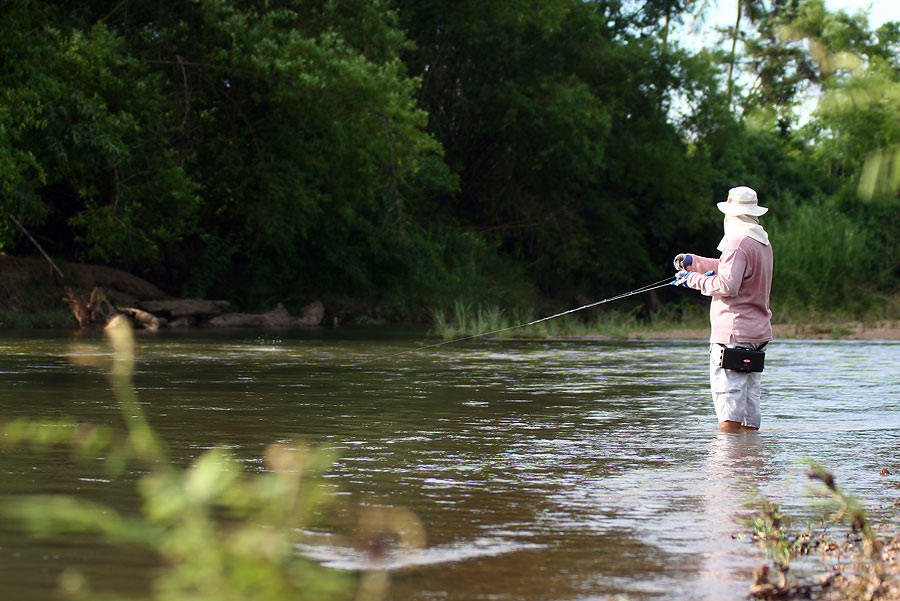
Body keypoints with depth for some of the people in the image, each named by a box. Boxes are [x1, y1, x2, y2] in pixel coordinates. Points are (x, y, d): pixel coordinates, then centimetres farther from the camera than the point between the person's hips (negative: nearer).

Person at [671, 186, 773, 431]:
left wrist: (694, 279, -10)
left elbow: (726, 285, -23)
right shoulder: (762, 243, 16)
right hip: (758, 331, 9)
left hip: (733, 332, -9)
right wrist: (693, 261, 20)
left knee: (728, 393, -10)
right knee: (749, 394, 10)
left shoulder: (738, 243, -14)